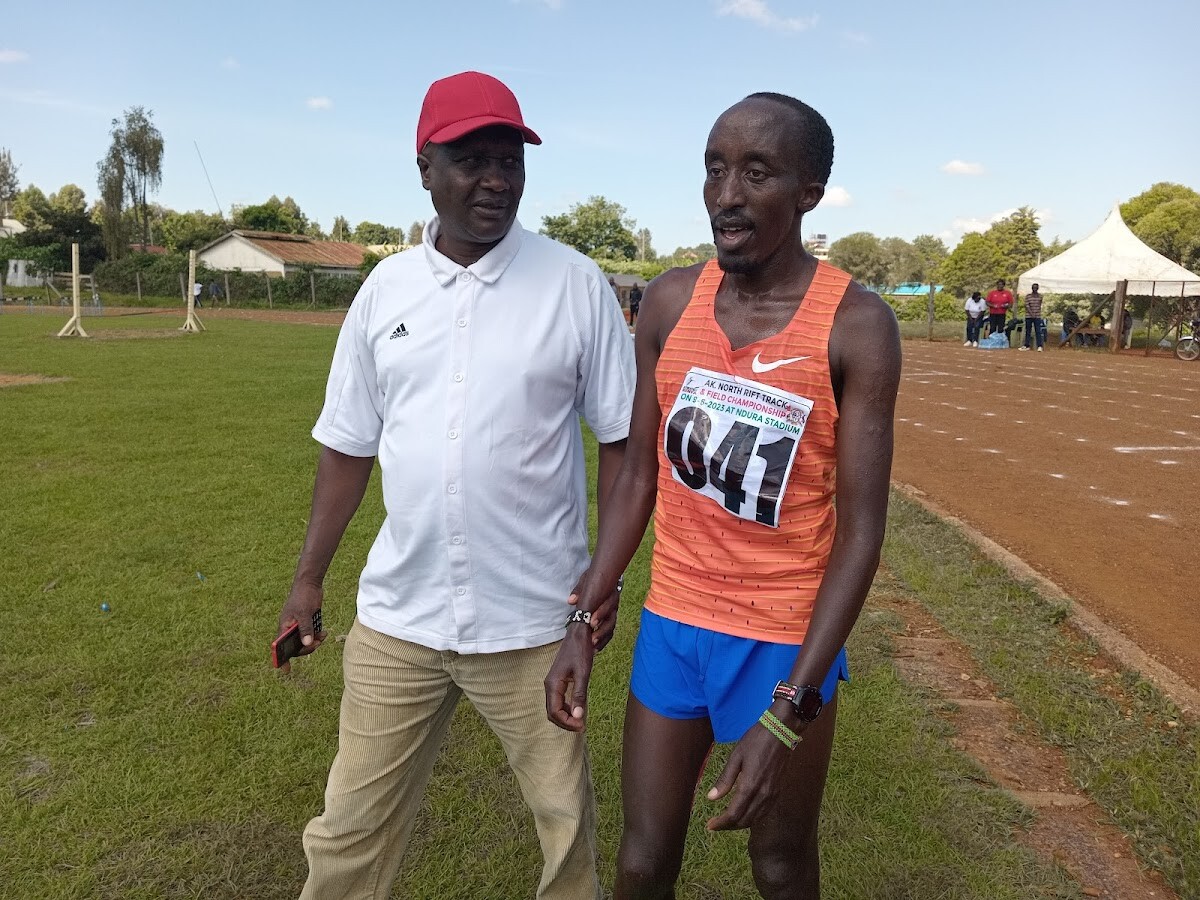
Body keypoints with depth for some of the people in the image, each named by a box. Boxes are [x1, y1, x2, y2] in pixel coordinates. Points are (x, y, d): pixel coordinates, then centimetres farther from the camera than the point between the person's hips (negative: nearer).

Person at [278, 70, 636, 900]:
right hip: (396, 614, 3)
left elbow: (620, 437, -2)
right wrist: (309, 578, 10)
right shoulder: (386, 288, 3)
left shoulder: (574, 283, -7)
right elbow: (349, 445, 9)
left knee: (565, 815, 16)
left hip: (530, 616, -2)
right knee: (351, 828, 16)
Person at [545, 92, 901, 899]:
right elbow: (639, 475, 3)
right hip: (671, 624, 3)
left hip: (786, 641, -3)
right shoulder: (671, 302, -3)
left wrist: (789, 709, -19)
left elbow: (862, 529, -14)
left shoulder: (856, 325, -14)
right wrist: (584, 620, 0)